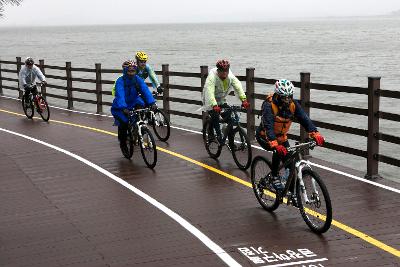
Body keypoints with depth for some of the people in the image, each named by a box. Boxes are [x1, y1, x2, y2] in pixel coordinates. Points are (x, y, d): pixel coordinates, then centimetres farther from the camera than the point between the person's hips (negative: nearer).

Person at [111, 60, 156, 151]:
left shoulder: (138, 79, -11)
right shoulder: (120, 81, -22)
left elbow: (145, 90, -23)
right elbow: (120, 95, -35)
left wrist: (152, 103, -39)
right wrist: (124, 108, -51)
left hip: (133, 103, 3)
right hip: (121, 107, -3)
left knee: (140, 104, -29)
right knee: (124, 122, -22)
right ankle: (122, 142, 5)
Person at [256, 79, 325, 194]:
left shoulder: (293, 104, -15)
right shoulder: (268, 105, -30)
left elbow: (304, 119, -24)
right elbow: (268, 126, -40)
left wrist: (315, 134, -41)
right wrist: (275, 144, -55)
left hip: (281, 136, 5)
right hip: (264, 136, -5)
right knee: (278, 151, -31)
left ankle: (291, 189, 9)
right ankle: (274, 177, -12)